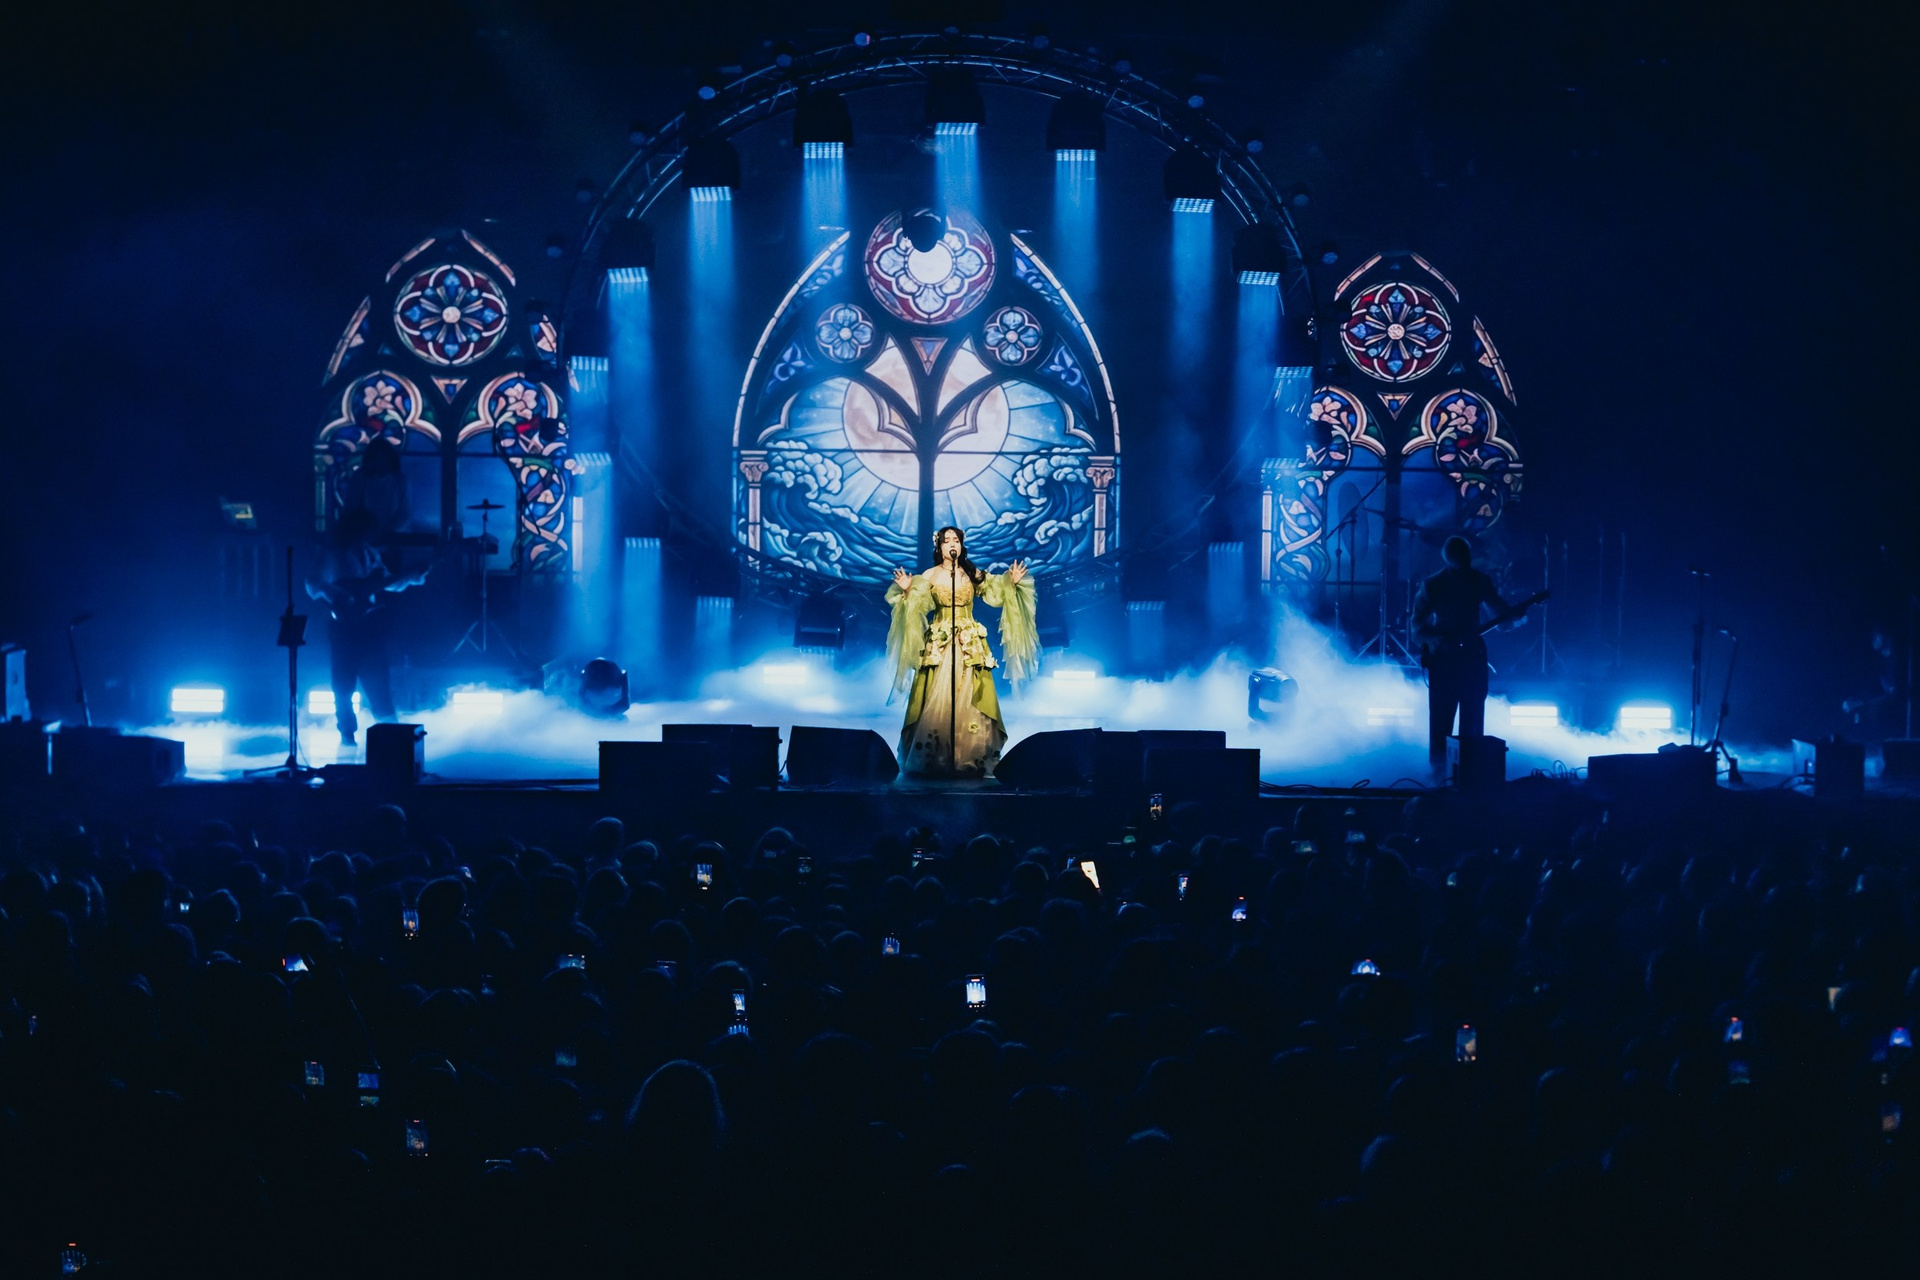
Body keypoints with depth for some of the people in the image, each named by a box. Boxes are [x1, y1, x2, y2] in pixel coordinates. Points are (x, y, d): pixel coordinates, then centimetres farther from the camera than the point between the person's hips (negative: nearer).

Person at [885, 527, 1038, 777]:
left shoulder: (973, 575, 7)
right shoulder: (929, 576, 2)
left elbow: (995, 594, 7)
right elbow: (916, 606, -6)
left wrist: (1011, 583, -8)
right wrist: (906, 591, -24)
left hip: (969, 646, 1)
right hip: (938, 645, -1)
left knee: (968, 700, -4)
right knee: (936, 701, -5)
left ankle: (970, 761, -1)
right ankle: (934, 761, 0)